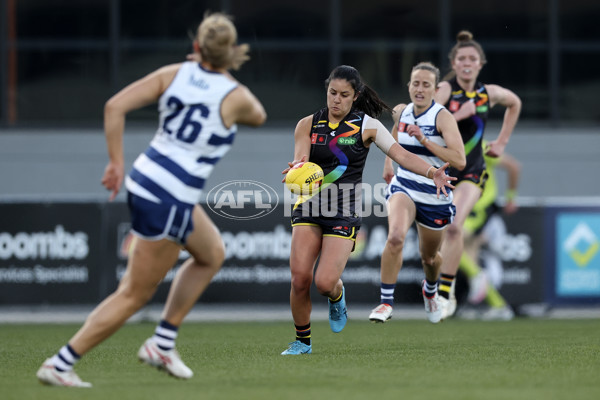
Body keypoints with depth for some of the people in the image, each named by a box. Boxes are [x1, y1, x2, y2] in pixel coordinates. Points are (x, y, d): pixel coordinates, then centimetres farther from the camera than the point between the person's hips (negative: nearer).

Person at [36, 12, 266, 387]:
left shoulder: (174, 73, -1)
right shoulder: (236, 97, -13)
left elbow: (115, 106, -8)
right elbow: (259, 117, 13)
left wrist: (116, 161, 1)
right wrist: (229, 73, 20)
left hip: (145, 177, 7)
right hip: (168, 203, -7)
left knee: (212, 254, 26)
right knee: (135, 294, 4)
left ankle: (162, 343, 24)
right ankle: (59, 365, 4)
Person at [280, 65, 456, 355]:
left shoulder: (366, 125, -1)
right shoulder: (307, 125, 4)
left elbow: (401, 155, -8)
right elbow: (300, 161, -4)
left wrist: (431, 172, -25)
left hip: (345, 213, -2)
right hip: (309, 207, 2)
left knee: (324, 282, -15)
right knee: (299, 278, -11)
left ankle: (337, 297, 24)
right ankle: (302, 341, 11)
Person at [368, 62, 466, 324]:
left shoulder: (443, 117, -16)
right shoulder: (401, 112, 0)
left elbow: (459, 161, -27)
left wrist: (424, 140, -30)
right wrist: (388, 161, 21)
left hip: (435, 196, -2)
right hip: (403, 187, 2)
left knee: (429, 257, 17)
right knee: (395, 236, -29)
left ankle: (430, 290, 54)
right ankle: (386, 302, -21)